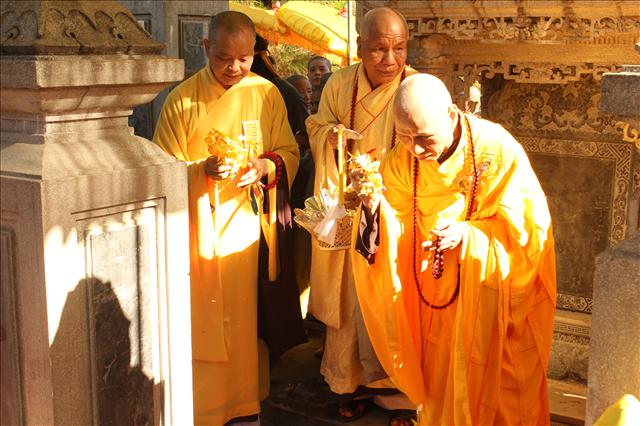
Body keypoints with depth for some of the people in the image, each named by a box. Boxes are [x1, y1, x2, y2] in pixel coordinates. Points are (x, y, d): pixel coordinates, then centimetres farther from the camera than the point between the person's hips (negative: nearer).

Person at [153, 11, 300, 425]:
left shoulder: (267, 93, 3)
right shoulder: (182, 100, -3)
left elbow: (289, 154, 8)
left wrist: (264, 167, -13)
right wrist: (203, 169, -21)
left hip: (249, 226, 2)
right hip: (200, 229, -2)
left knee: (248, 318, 9)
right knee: (203, 322, 0)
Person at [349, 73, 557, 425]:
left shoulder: (498, 151, -22)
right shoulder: (404, 158, -9)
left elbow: (526, 230, -18)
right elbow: (400, 227, -6)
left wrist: (468, 235, -32)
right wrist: (374, 205, -26)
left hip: (492, 294, -4)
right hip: (437, 291, 4)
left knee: (489, 389, 10)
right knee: (441, 383, 18)